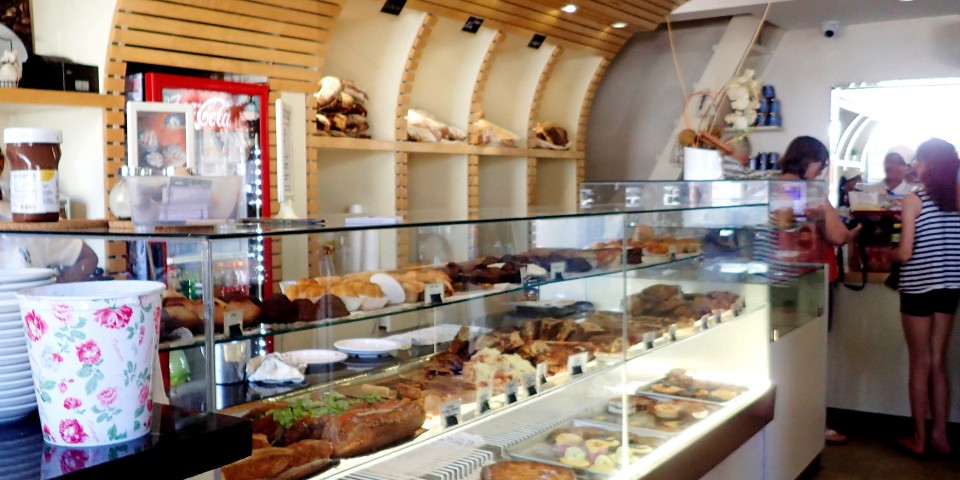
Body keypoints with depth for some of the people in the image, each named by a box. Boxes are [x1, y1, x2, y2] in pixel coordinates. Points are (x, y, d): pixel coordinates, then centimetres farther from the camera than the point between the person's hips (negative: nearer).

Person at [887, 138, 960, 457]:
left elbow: (905, 253, -14)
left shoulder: (914, 200, -11)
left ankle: (919, 437, 13)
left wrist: (886, 253, 6)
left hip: (919, 288, -4)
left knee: (920, 363, 5)